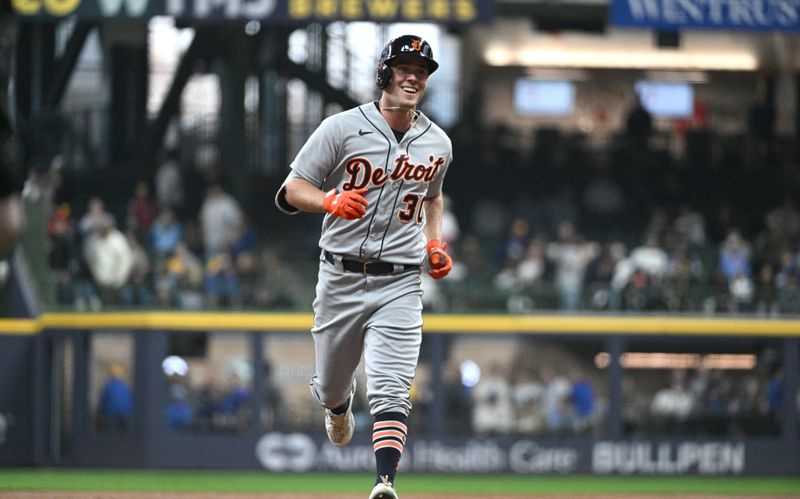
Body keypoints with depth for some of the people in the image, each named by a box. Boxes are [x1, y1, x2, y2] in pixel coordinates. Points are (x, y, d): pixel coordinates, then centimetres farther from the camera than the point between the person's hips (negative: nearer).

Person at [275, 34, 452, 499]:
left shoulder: (438, 144, 7)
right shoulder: (343, 128, -5)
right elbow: (290, 192, -5)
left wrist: (436, 242, 10)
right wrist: (332, 201, -26)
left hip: (401, 283, 0)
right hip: (342, 279, 0)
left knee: (391, 390, -17)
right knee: (329, 386, 15)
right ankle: (340, 406, 52)